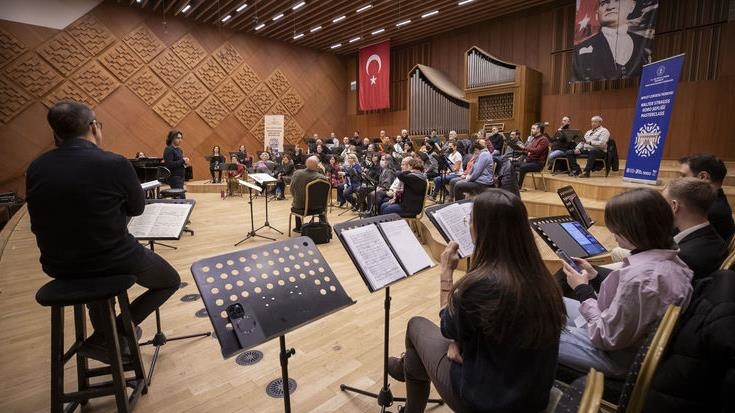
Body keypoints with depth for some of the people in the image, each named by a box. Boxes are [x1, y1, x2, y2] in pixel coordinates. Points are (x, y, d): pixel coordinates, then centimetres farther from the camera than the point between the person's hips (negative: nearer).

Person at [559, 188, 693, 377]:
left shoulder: (640, 276, -36)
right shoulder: (669, 259, -8)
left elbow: (607, 337, -26)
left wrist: (582, 290, -17)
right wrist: (595, 274, 1)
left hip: (616, 358, -9)